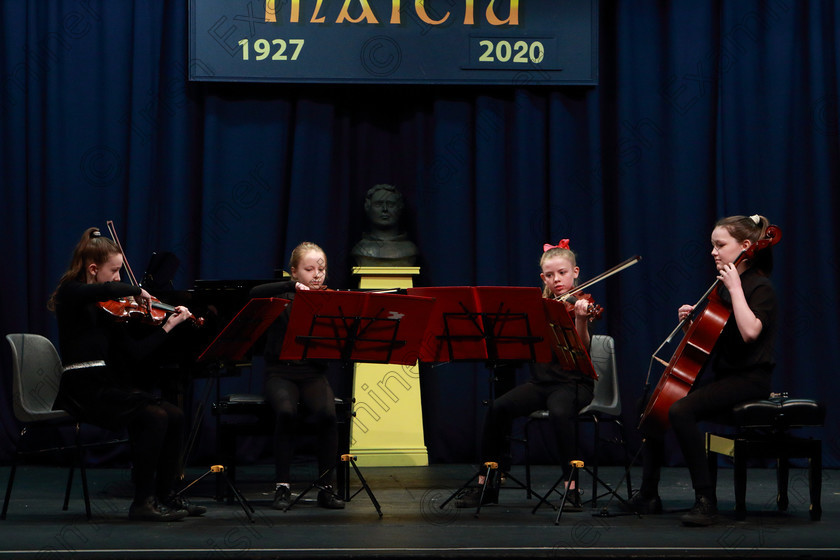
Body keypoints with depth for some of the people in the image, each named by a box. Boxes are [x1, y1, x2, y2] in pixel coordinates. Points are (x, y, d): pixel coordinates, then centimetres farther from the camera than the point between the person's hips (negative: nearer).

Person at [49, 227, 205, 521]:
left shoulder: (109, 307, 16)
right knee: (153, 416, -23)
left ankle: (165, 495, 2)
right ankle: (143, 502, -16)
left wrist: (168, 325, 10)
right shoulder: (71, 294, -6)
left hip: (107, 386, 8)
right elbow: (108, 289, -30)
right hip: (81, 389, -8)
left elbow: (134, 351, 12)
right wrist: (137, 292, -14)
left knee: (174, 415, -7)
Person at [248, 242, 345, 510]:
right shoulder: (281, 299, 5)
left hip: (314, 374, 1)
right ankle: (283, 486, -21)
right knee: (286, 411, -33)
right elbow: (255, 293, -18)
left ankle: (328, 487, -16)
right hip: (281, 372, -1)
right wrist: (293, 286, -26)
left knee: (327, 413, -29)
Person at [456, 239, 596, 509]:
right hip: (540, 381, 5)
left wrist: (581, 320, -35)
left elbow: (582, 348, -18)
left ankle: (571, 488, -29)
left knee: (559, 412, -37)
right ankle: (486, 486, -12)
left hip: (573, 382, -4)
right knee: (498, 407, -21)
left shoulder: (579, 305, -2)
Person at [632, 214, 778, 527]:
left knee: (680, 411, -31)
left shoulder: (760, 287, -10)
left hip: (748, 380, -10)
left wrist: (735, 287, -23)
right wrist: (691, 319, 4)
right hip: (721, 375, 10)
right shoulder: (724, 285, 15)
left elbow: (750, 331, -29)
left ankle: (706, 500, -28)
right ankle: (648, 495, 11)